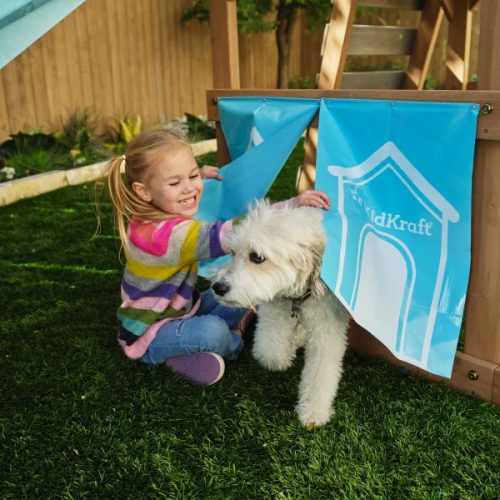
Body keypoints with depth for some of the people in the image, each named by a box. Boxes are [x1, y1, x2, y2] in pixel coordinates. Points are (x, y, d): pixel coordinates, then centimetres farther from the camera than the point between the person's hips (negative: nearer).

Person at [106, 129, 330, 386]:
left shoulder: (152, 216, -7)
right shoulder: (170, 235, -36)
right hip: (149, 334, -9)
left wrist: (198, 177, 9)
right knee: (212, 332, -34)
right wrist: (293, 205, -49)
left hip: (177, 309, 9)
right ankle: (232, 339, 1)